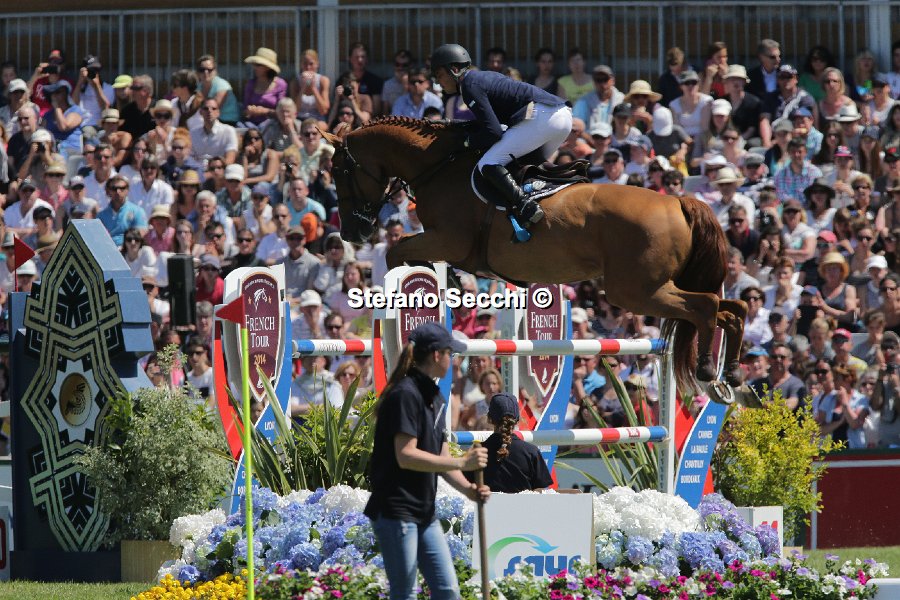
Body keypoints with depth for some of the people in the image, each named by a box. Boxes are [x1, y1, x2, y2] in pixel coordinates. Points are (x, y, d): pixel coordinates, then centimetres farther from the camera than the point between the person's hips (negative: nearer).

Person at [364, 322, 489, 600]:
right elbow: (406, 456, -23)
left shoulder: (435, 397, 15)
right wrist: (462, 462, -21)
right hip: (396, 512, -9)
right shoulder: (406, 394, -15)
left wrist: (467, 489, -3)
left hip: (425, 512, 9)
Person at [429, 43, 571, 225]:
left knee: (488, 165, -15)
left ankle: (526, 208, -26)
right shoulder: (484, 77, 25)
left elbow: (494, 132, -12)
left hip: (541, 117, -10)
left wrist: (468, 141, 4)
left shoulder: (470, 86, -5)